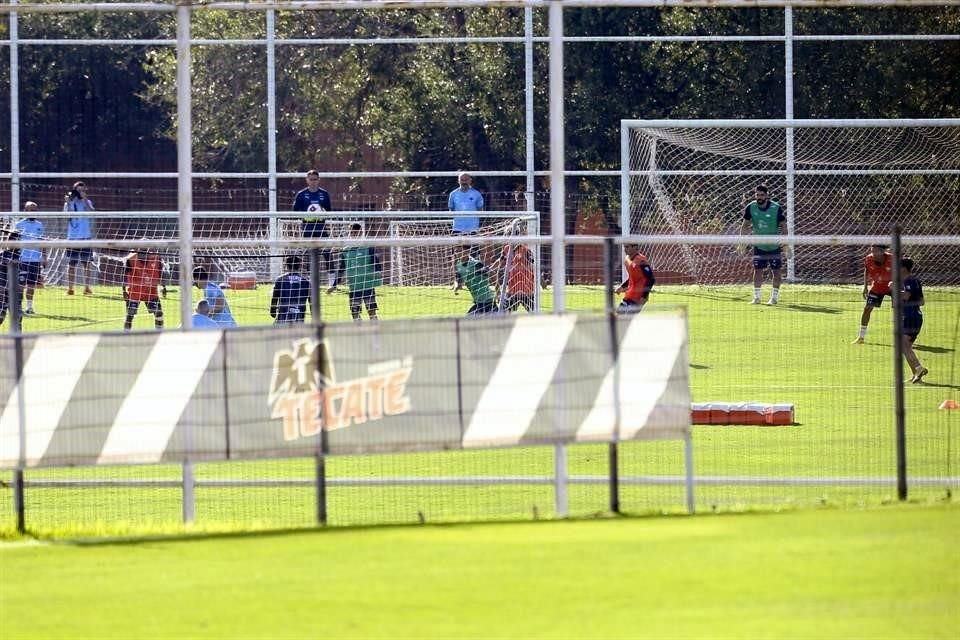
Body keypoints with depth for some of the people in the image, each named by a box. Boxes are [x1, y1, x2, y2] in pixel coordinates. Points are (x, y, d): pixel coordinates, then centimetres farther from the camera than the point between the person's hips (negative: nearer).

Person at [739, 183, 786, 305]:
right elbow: (744, 224, 5)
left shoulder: (776, 208, -13)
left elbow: (782, 226, -6)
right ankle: (756, 297, 8)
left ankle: (774, 297, 11)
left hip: (774, 246, -2)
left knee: (776, 271, 1)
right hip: (759, 246, 2)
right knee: (757, 270, 0)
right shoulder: (751, 207, -6)